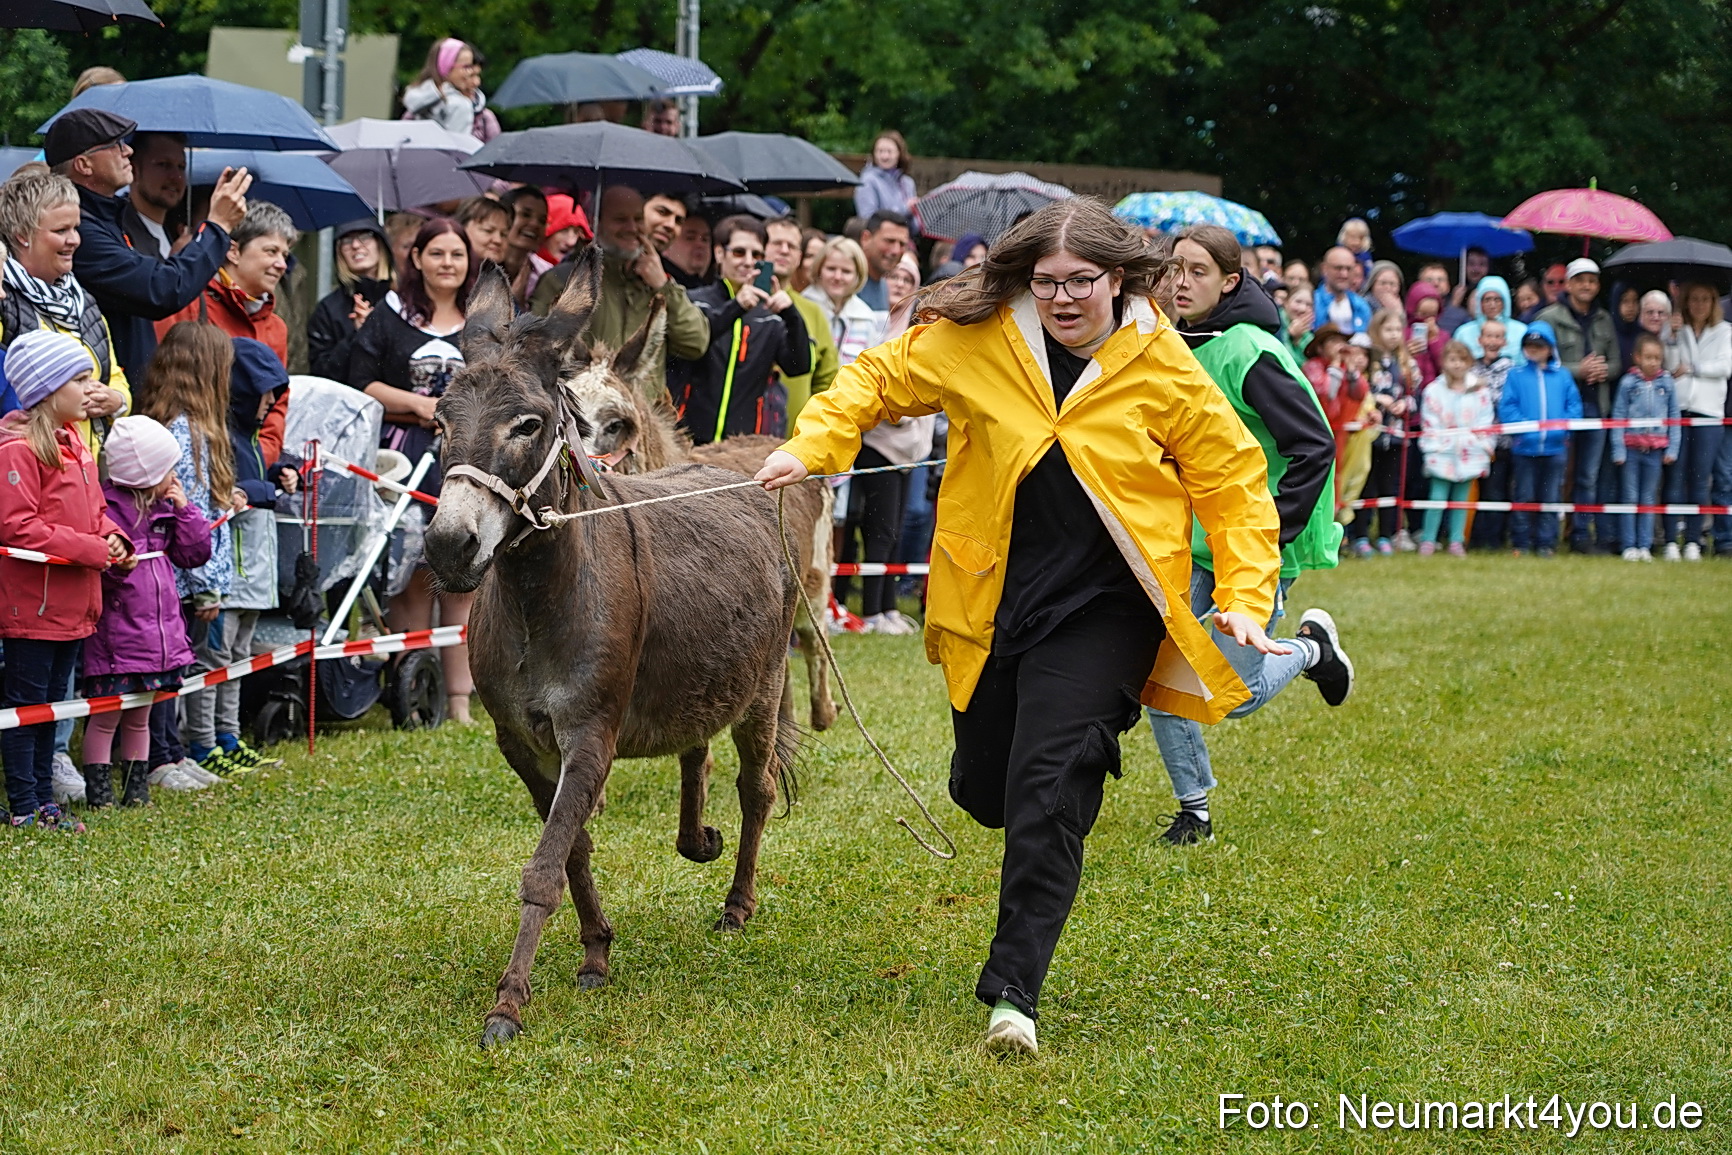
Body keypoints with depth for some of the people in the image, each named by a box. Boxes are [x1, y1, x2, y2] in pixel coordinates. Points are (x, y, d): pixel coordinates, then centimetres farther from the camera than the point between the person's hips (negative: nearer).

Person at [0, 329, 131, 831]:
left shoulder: (74, 444, 15)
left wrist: (111, 538, 1)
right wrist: (90, 549, -21)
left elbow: (92, 511, 24)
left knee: (50, 703, 15)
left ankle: (45, 800, 22)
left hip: (71, 605, 9)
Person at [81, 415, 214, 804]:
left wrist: (183, 508, 5)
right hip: (116, 635, -7)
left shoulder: (163, 509, 12)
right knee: (105, 718, -1)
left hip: (158, 630, 7)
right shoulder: (106, 508, -13)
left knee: (138, 718, 16)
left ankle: (136, 788, 23)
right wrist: (116, 562, -37)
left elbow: (196, 553, 14)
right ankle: (98, 794, 5)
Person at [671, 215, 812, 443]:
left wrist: (791, 315, -16)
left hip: (749, 442, 2)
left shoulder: (771, 316, 11)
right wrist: (735, 307, -25)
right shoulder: (693, 303, 4)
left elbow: (800, 365, 0)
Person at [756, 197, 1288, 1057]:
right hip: (992, 599, 4)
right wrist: (811, 446, -6)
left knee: (1047, 788, -17)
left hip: (1102, 607, -3)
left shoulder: (1165, 371, -7)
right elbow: (879, 376, 9)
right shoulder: (976, 342, -4)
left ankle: (1014, 988, -12)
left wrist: (1245, 596, -8)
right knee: (984, 788, 11)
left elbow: (1234, 482, 1)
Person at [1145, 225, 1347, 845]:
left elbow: (1315, 445, -20)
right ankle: (1194, 811, 15)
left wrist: (1272, 528, -21)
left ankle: (1312, 647, 26)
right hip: (1186, 544, 7)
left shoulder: (1249, 353, -18)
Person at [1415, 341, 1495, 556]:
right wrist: (1433, 448, -8)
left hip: (1470, 455, 2)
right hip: (1442, 455, -2)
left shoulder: (1479, 391, 4)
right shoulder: (1433, 391, 0)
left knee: (1461, 498, 7)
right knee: (1437, 498, -5)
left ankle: (1456, 542, 13)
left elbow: (1485, 424, 4)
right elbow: (1429, 425, -1)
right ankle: (1427, 541, 2)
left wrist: (1483, 447, -2)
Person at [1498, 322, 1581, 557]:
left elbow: (1574, 405, 3)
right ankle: (1521, 543, 10)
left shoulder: (1563, 376, 6)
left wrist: (1562, 427, -12)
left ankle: (1546, 542, 14)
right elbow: (1506, 407, -5)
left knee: (1550, 498, 7)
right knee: (1523, 498, 4)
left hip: (1555, 447, 1)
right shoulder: (1516, 375, 2)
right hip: (1524, 447, -1)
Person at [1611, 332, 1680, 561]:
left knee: (1649, 498, 7)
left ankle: (1645, 545, 12)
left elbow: (1674, 417, 6)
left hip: (1655, 449, 2)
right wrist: (1619, 450, -8)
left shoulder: (1667, 383, 1)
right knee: (1631, 497, 3)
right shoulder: (1628, 383, -4)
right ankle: (1630, 546, 7)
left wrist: (1672, 448, 1)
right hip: (1631, 447, -2)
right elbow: (1618, 417, -3)